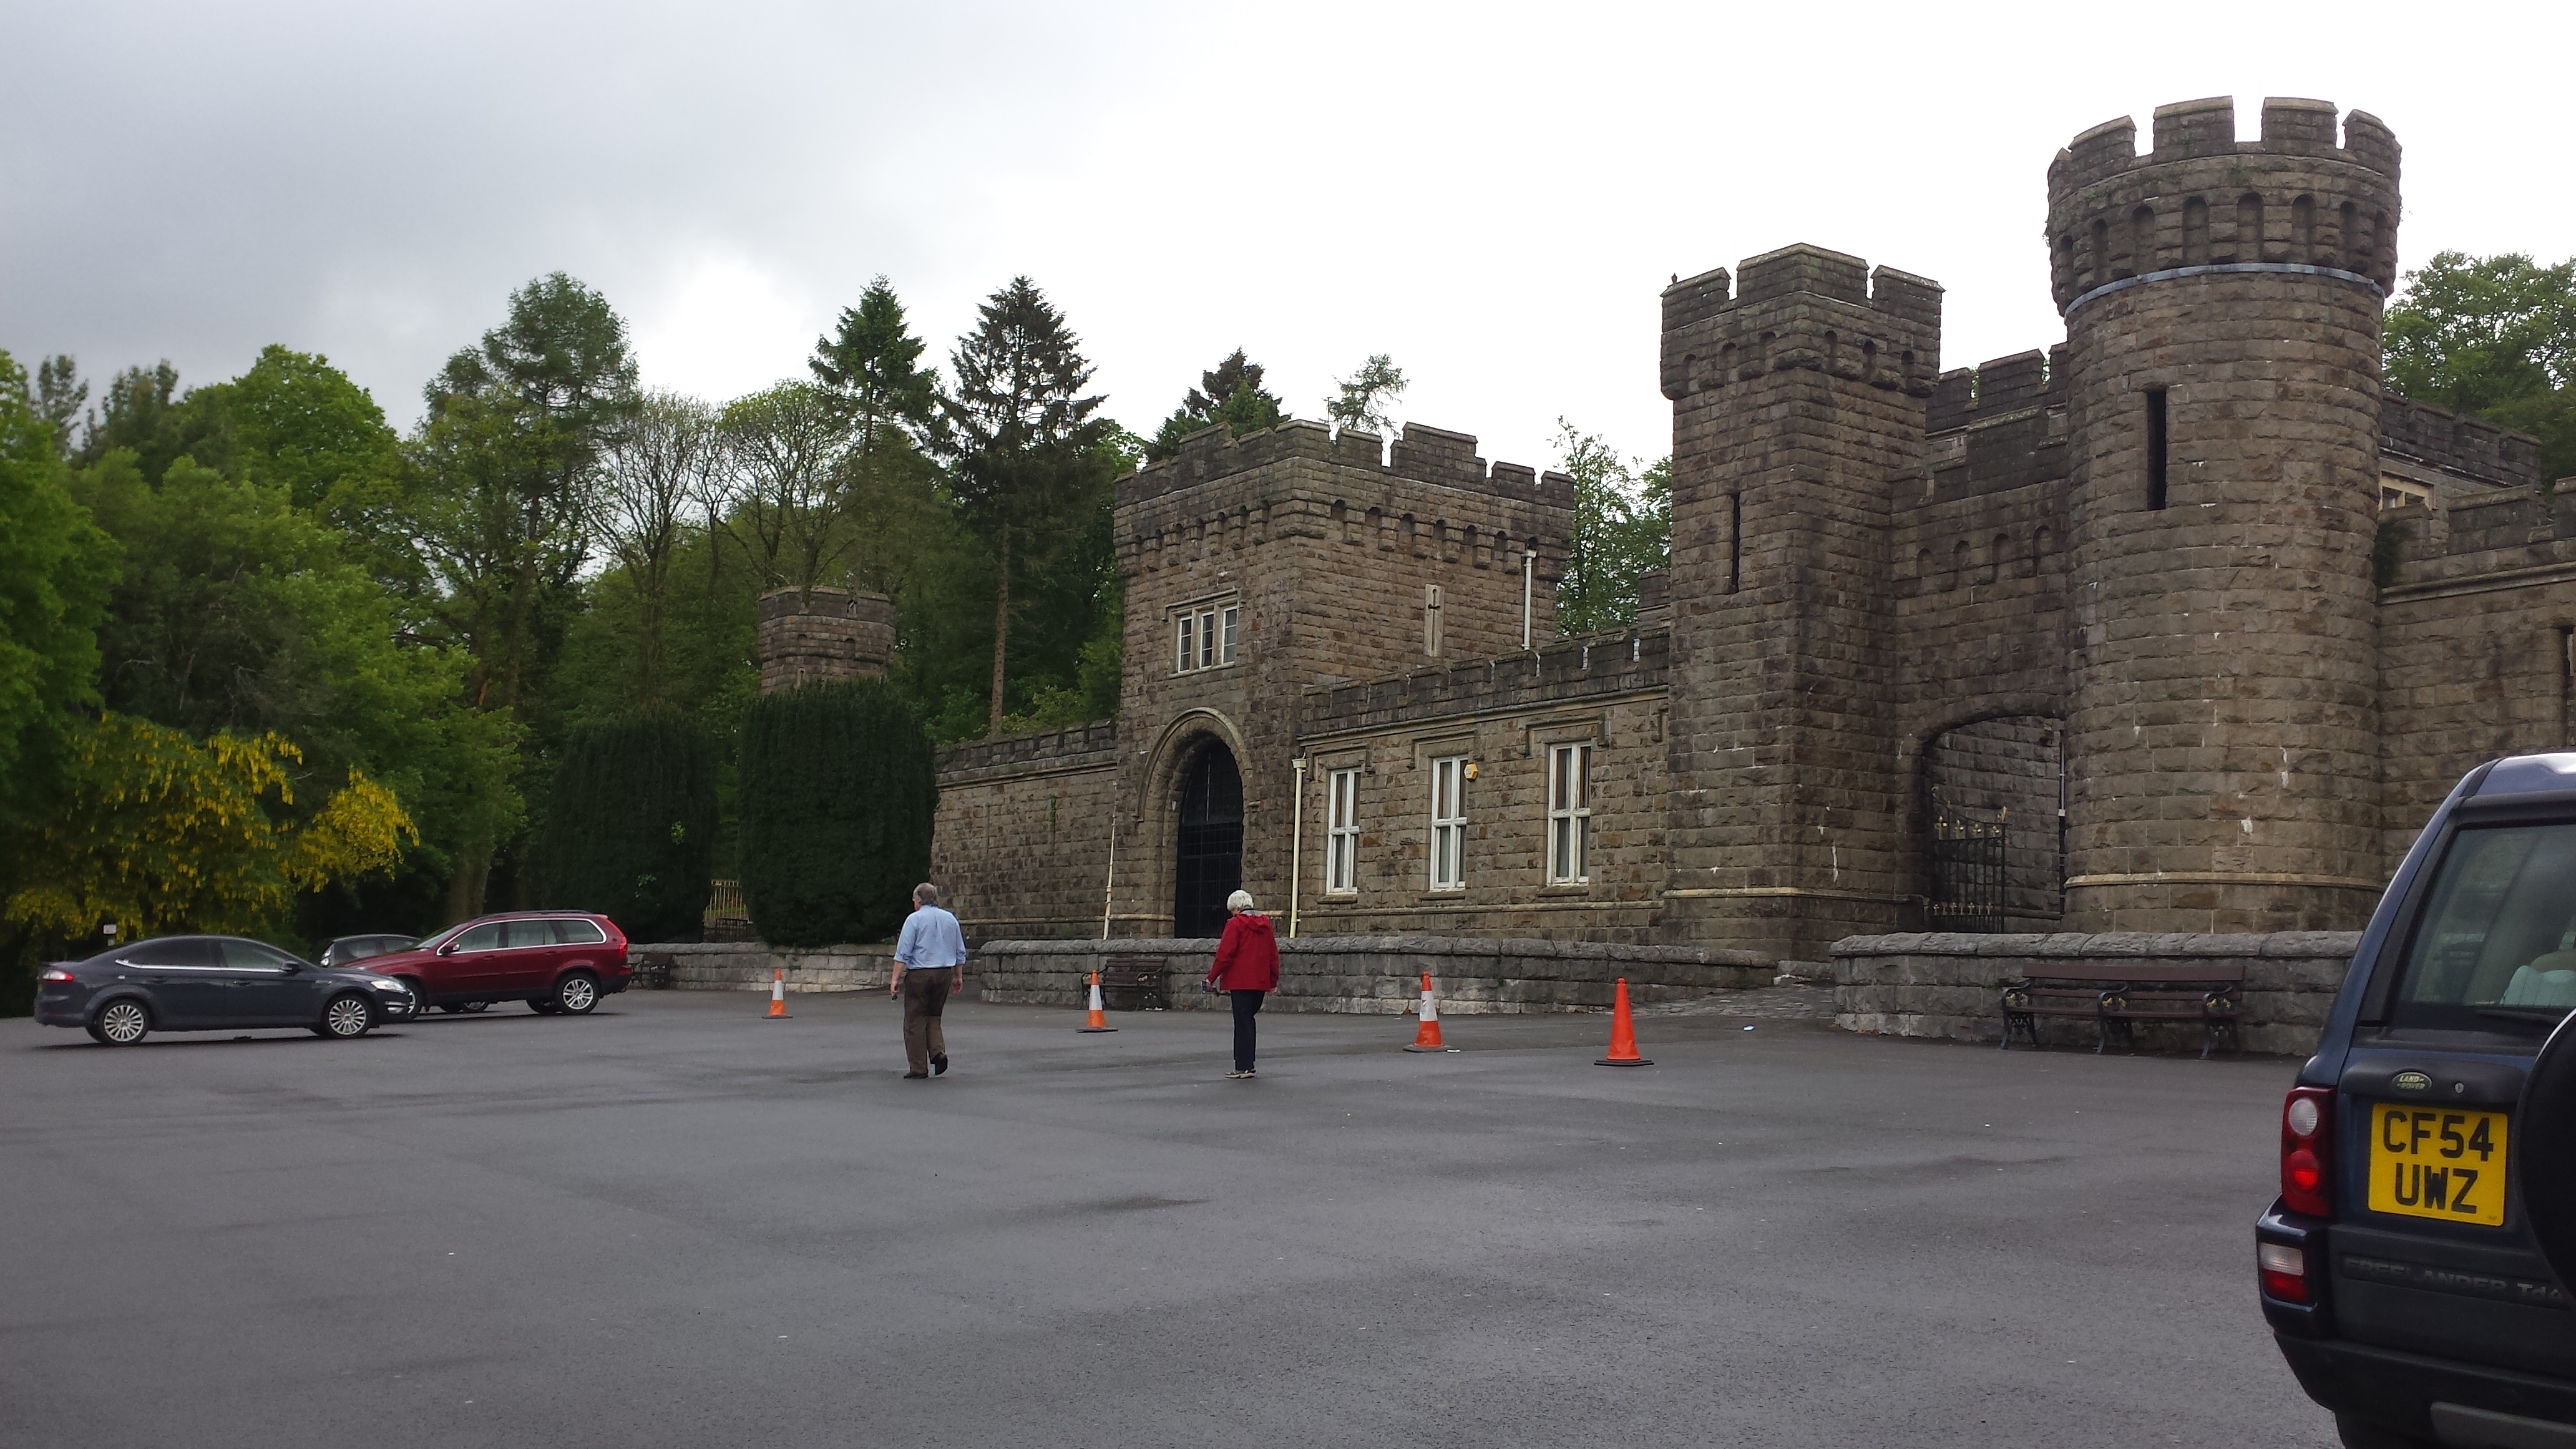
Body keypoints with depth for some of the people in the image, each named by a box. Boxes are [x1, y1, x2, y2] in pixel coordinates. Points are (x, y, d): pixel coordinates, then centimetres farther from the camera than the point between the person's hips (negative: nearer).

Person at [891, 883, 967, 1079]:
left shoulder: (914, 919, -6)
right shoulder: (950, 919, 10)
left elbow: (903, 952, -11)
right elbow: (960, 952, 15)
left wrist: (895, 978, -11)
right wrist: (959, 976, 23)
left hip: (919, 975, -5)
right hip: (944, 974, 5)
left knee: (915, 1021, 3)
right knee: (933, 1016, 19)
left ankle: (919, 1069, 4)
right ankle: (939, 1052, -4)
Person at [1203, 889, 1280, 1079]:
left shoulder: (1235, 924, -7)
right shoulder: (1265, 924, 13)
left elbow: (1225, 954, -12)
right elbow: (1273, 954, 16)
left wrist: (1212, 976, -3)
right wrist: (1273, 981, 22)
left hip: (1241, 982, -6)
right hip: (1260, 982, 6)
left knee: (1242, 1023, -4)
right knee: (1248, 1020, 14)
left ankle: (1243, 1067, -6)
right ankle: (1247, 1064, 16)